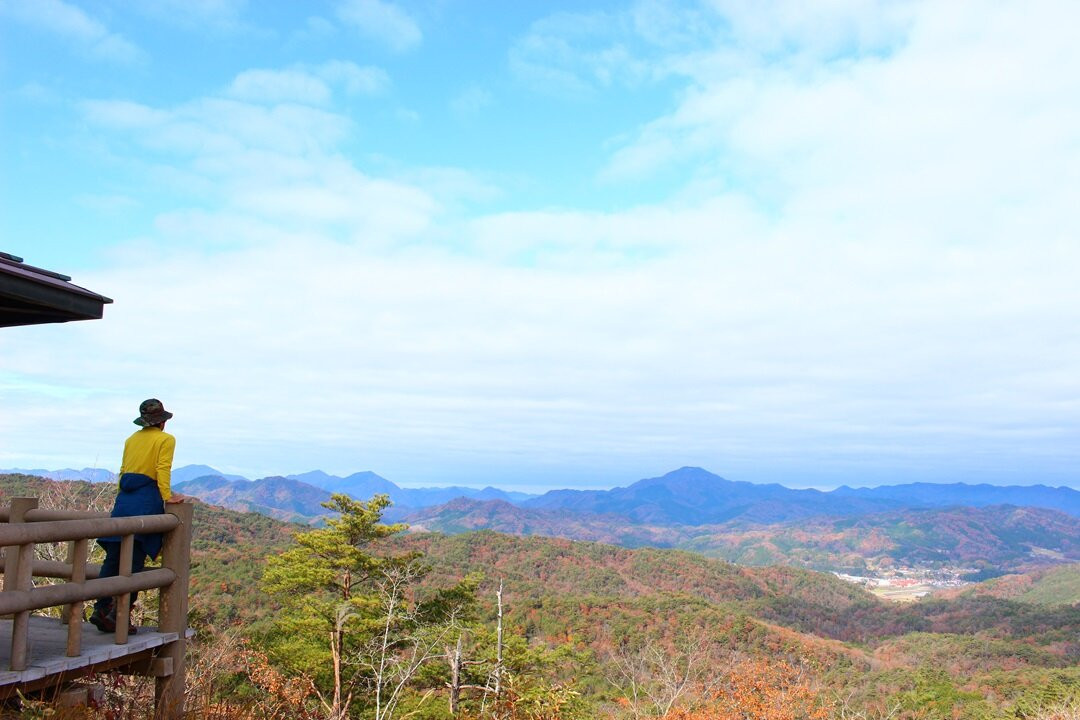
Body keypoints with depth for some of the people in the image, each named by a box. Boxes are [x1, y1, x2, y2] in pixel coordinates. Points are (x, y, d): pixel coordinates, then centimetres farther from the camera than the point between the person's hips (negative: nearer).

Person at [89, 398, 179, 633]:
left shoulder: (132, 438, 19)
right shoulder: (166, 439, 1)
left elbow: (123, 469, 17)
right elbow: (162, 469, -10)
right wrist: (167, 496, -14)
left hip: (124, 499, 6)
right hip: (147, 500, -6)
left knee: (113, 557, 7)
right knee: (134, 561, -4)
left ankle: (101, 609, 4)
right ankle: (119, 612, -8)